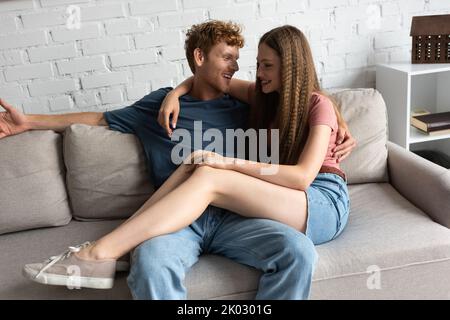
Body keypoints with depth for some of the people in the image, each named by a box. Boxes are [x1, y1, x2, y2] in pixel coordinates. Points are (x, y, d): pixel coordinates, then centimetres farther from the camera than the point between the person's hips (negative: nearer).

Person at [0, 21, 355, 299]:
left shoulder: (242, 111, 21)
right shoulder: (161, 103, 19)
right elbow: (101, 119, 25)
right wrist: (30, 121, 24)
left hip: (233, 215, 3)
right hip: (176, 220, -3)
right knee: (151, 266, -39)